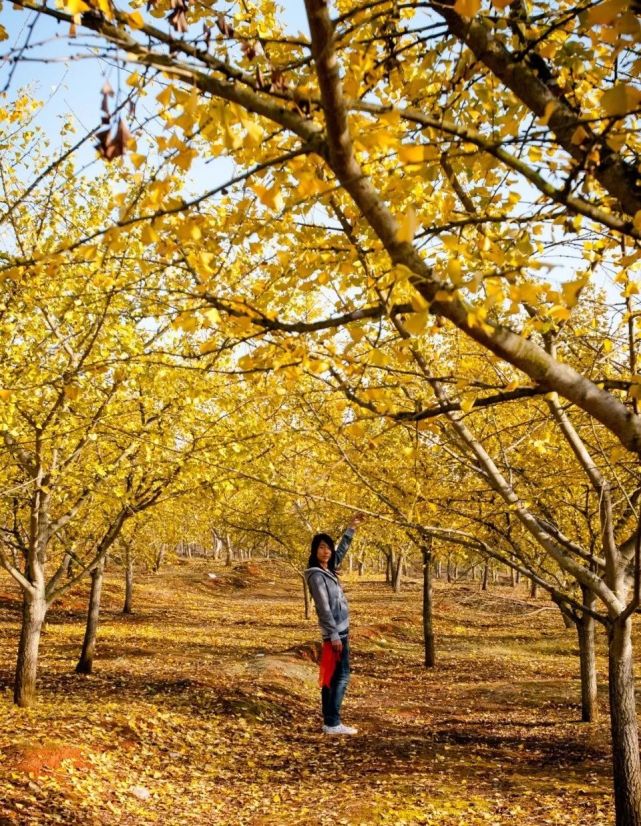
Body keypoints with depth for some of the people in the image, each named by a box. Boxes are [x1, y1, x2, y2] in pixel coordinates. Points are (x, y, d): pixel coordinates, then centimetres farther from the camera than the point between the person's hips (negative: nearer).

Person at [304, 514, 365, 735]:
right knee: (341, 675, -9)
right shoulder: (316, 575, -16)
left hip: (340, 630, 9)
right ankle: (332, 723, -9)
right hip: (335, 632, -9)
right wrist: (334, 634, -22)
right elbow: (324, 607, -20)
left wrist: (352, 528, 24)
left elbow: (342, 550, 26)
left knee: (331, 676, 9)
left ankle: (329, 722, 13)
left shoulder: (328, 569, 10)